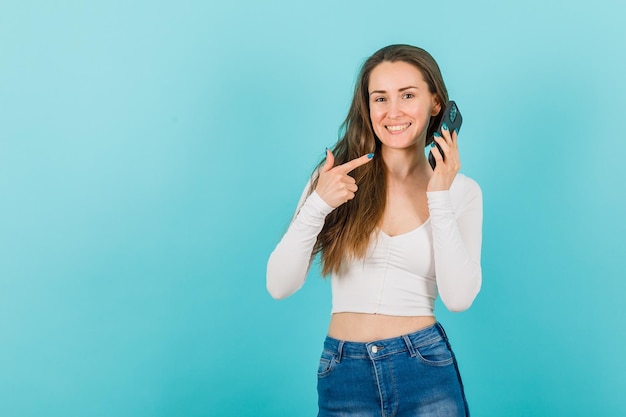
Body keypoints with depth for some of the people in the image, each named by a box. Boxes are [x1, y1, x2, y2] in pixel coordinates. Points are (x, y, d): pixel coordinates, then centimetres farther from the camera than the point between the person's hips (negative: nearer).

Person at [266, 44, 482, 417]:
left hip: (426, 372, 0)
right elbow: (280, 286, -8)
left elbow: (459, 298, -11)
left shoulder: (462, 190, -1)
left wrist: (439, 198, -15)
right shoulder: (337, 176, -3)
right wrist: (317, 205, -21)